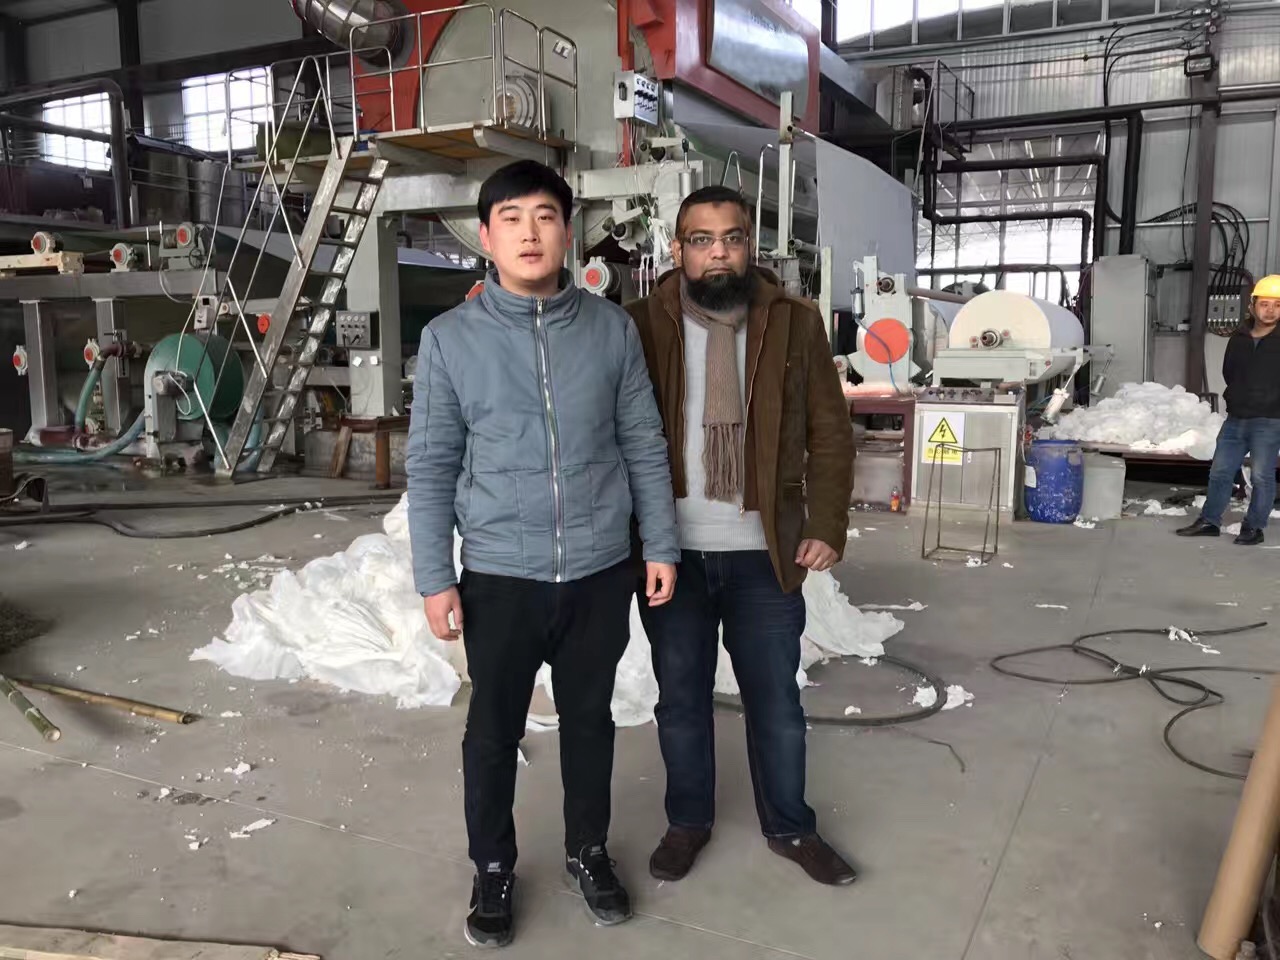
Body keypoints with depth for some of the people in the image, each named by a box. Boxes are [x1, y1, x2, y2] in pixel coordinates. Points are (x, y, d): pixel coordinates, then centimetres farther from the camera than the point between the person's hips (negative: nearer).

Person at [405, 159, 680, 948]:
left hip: (601, 571, 1)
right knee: (494, 730, 13)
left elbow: (644, 445, 4)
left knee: (590, 718, 17)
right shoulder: (450, 339, -4)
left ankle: (589, 850, 39)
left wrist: (661, 545, 3)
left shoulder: (613, 328, -1)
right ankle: (494, 867, 35)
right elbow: (432, 467, -2)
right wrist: (435, 578, -3)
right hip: (499, 575, -1)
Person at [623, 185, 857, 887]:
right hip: (671, 552, 0)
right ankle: (688, 821, 35)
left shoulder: (795, 324, 1)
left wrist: (827, 526, -4)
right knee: (681, 698, 14)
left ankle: (790, 827, 33)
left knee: (776, 699, 12)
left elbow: (830, 433, 3)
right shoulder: (643, 325, -2)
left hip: (764, 553, 1)